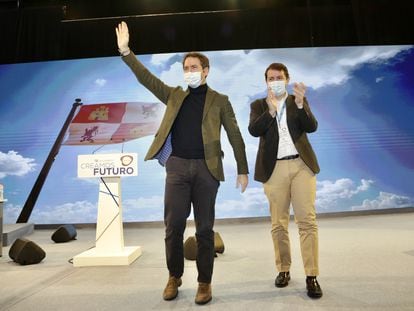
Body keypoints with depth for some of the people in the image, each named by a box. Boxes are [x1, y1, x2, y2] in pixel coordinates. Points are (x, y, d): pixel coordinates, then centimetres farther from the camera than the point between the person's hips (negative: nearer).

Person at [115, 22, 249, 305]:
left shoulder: (219, 101, 8)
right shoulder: (174, 95, 15)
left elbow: (235, 136, 6)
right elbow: (146, 78, 9)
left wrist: (243, 170, 2)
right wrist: (125, 51, -1)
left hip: (206, 168, -2)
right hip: (177, 166, 2)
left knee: (205, 228, 5)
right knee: (173, 225, 5)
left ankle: (205, 282, 21)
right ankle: (174, 277, 26)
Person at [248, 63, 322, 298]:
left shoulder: (299, 101, 12)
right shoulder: (259, 105, 10)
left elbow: (312, 127, -3)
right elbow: (254, 130, -8)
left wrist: (300, 103, -17)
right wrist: (271, 110, -21)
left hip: (301, 165, 1)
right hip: (275, 169, 0)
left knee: (307, 221, -3)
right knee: (278, 224, 6)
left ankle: (312, 276, 5)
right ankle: (283, 270, 21)